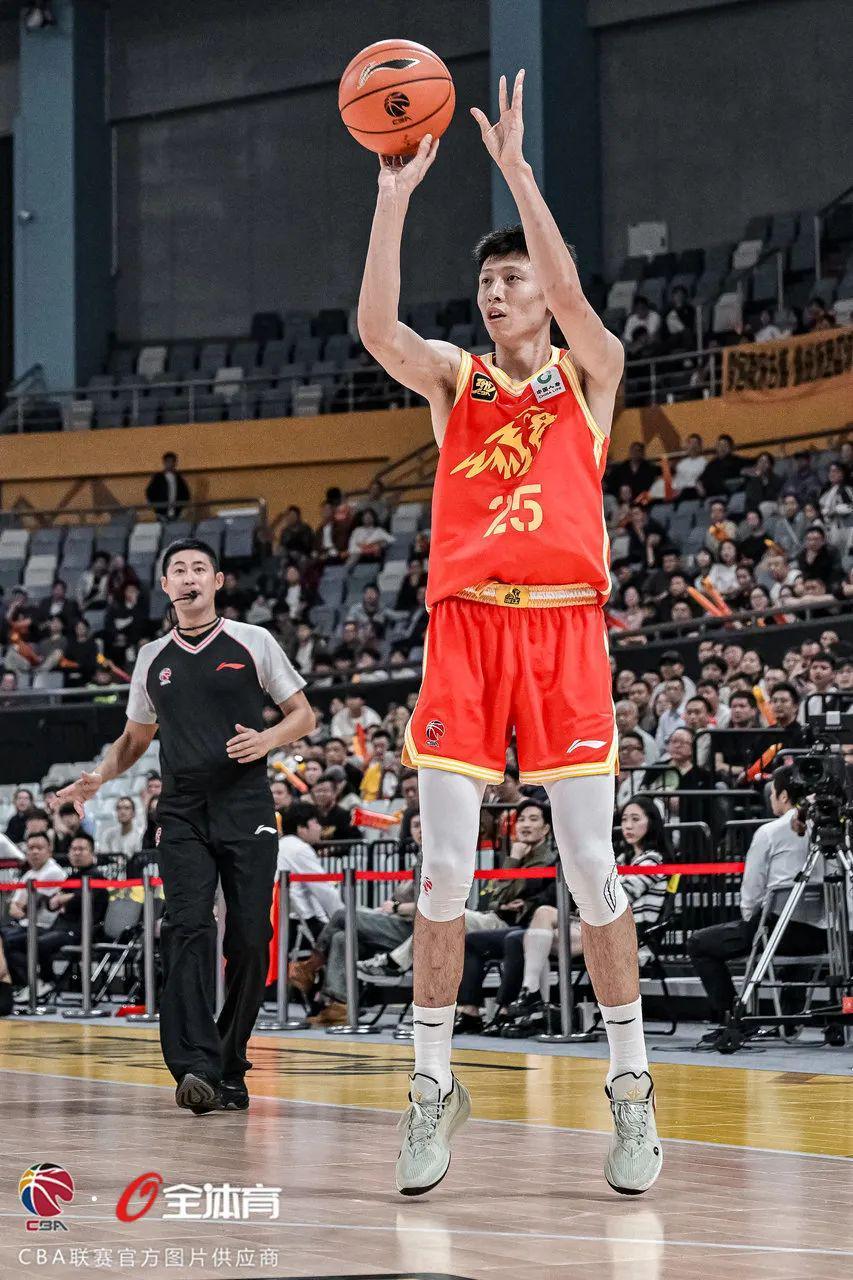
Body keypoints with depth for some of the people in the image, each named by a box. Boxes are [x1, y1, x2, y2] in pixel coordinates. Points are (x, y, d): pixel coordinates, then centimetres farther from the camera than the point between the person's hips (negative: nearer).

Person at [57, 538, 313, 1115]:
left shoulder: (253, 643, 5)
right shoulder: (153, 659, 14)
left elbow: (303, 715, 8)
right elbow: (136, 737, 26)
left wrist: (267, 740, -12)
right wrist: (101, 776, 7)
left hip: (247, 808, -1)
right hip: (183, 813, 1)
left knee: (250, 938, -4)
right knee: (188, 928, -15)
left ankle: (230, 1063, 11)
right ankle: (196, 1068, -26)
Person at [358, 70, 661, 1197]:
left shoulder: (591, 371, 9)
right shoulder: (454, 376, 12)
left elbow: (570, 296, -13)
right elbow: (376, 329, -8)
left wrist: (515, 166, -16)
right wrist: (395, 197, -16)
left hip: (564, 627, -2)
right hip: (464, 626, 2)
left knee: (592, 869, -3)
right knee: (443, 869, -2)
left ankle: (632, 1088, 6)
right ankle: (434, 1086, 6)